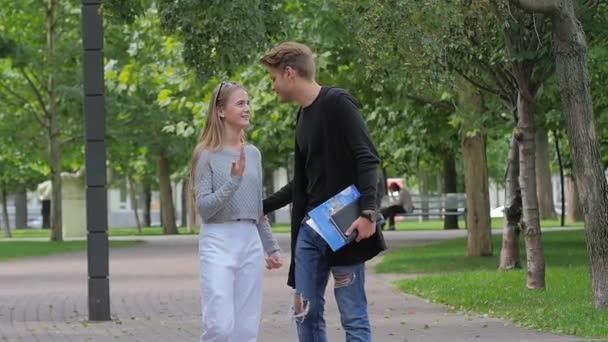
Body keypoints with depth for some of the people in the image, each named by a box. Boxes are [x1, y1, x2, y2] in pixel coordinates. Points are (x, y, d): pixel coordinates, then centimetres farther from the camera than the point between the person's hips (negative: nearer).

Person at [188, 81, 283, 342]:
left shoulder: (253, 154, 12)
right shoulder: (207, 155, -4)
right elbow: (203, 207, -11)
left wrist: (271, 247, 19)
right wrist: (234, 181, -20)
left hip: (250, 243, 5)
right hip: (218, 243, -5)